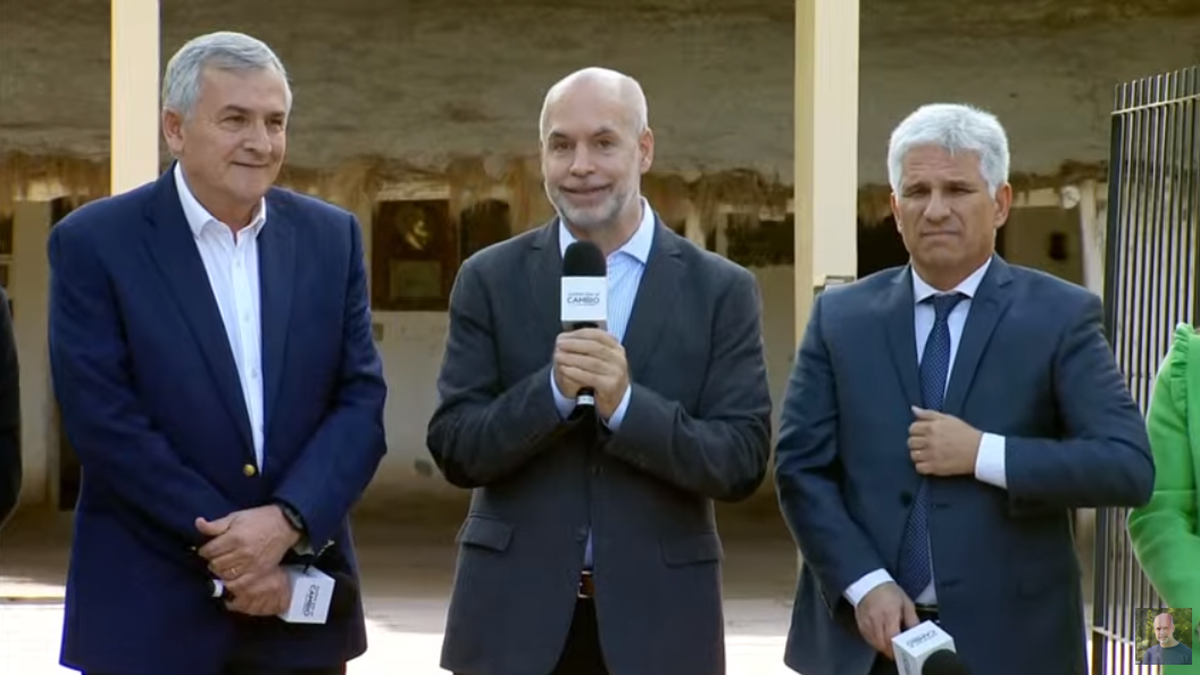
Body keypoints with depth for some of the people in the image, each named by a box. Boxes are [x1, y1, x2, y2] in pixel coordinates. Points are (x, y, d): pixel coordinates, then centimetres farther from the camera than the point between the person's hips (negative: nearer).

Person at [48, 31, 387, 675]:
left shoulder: (331, 237, 7)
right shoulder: (93, 242, -4)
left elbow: (361, 402, 2)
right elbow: (104, 422, -11)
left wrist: (286, 520, -14)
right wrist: (230, 548, -13)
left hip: (300, 605, 3)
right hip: (149, 612, -3)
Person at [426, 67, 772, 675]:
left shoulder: (721, 290, 1)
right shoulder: (489, 280, 3)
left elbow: (744, 462, -5)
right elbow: (453, 448, -2)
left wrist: (625, 403, -19)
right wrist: (553, 389, -18)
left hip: (658, 621, 0)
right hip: (514, 616, 0)